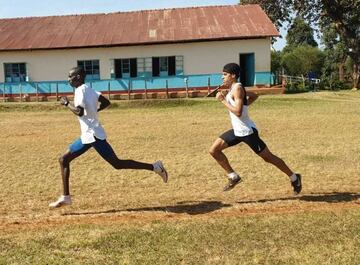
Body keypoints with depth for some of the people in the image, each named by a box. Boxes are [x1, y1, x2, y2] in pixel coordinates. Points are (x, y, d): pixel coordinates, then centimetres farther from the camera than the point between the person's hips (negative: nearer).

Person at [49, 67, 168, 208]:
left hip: (92, 134, -10)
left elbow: (80, 112, -26)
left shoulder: (80, 90, -12)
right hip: (88, 135, 10)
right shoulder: (88, 89, 15)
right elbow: (106, 102, 19)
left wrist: (67, 103, -10)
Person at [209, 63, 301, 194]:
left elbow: (238, 112, -29)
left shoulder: (237, 88, -18)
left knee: (268, 157, 2)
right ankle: (233, 177, 11)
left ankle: (294, 178, 20)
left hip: (247, 131, -9)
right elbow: (254, 95, 24)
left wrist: (223, 100, -22)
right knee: (214, 150, 2)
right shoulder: (233, 88, 10)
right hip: (237, 130, 9)